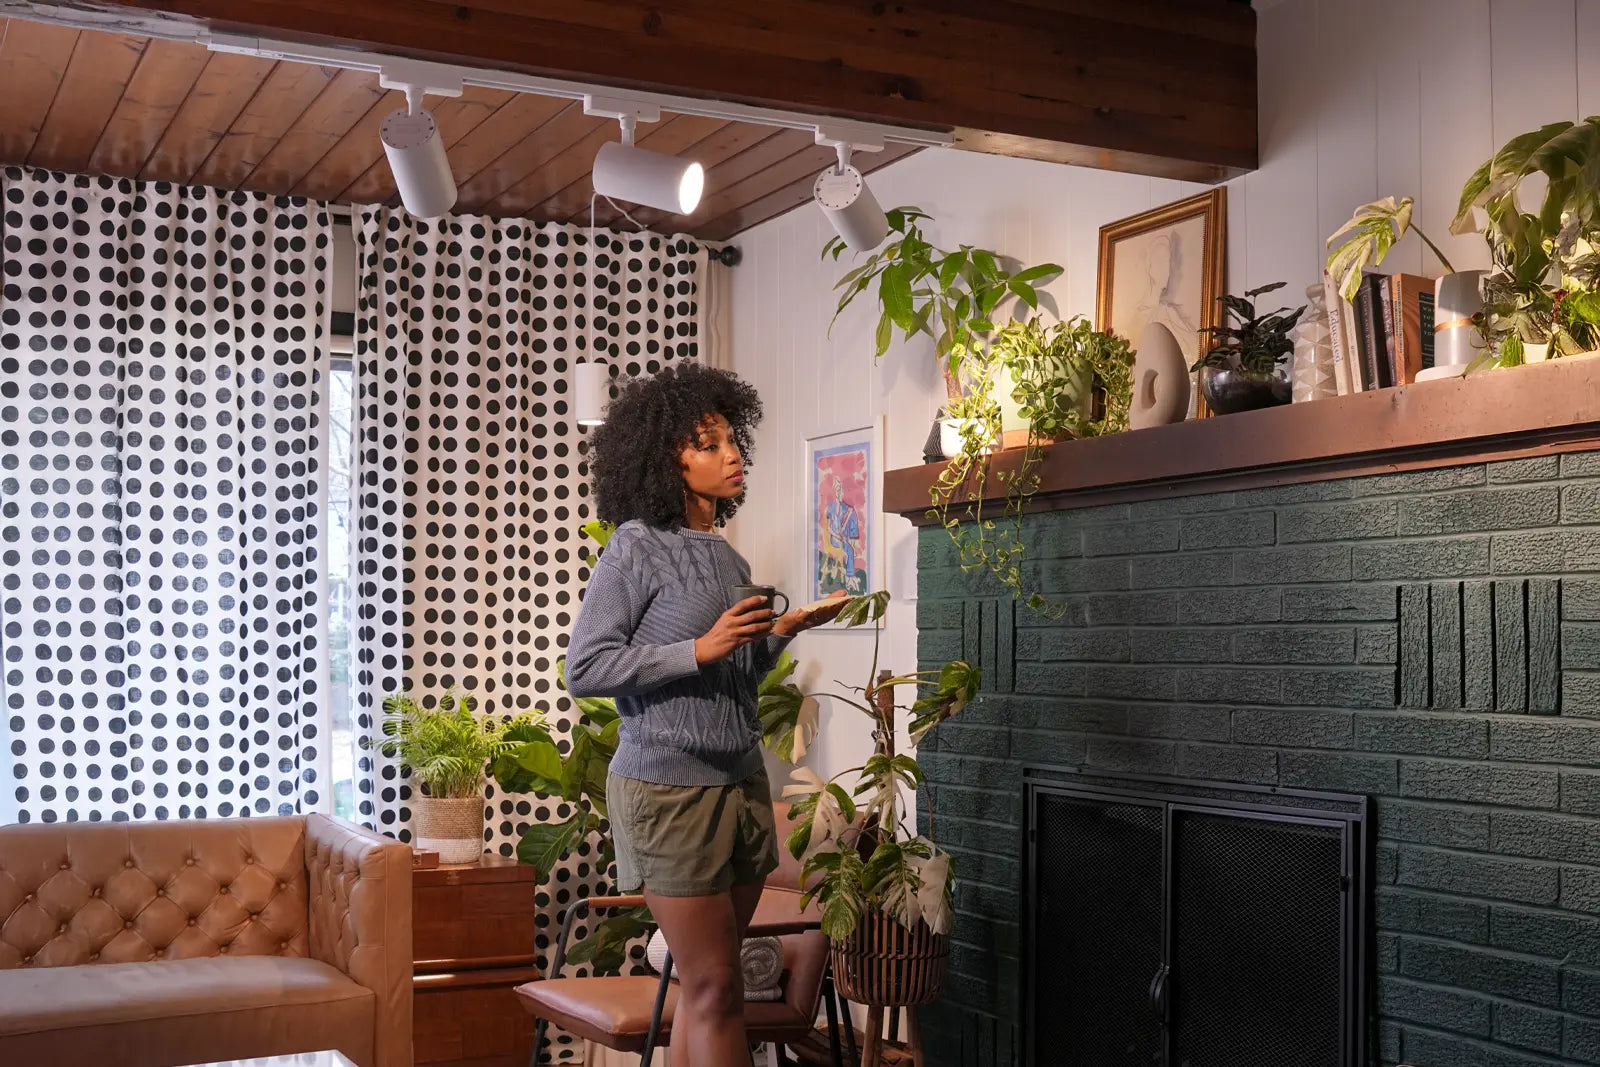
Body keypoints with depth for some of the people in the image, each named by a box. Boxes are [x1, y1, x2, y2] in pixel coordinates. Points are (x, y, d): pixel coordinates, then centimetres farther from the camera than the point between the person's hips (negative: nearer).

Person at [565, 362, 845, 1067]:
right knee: (715, 988, -5)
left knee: (703, 988, 10)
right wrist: (699, 650, -18)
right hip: (669, 787, -7)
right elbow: (584, 669, -13)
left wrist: (779, 634, 5)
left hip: (741, 782, 7)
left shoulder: (726, 557, 13)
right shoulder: (637, 547, -8)